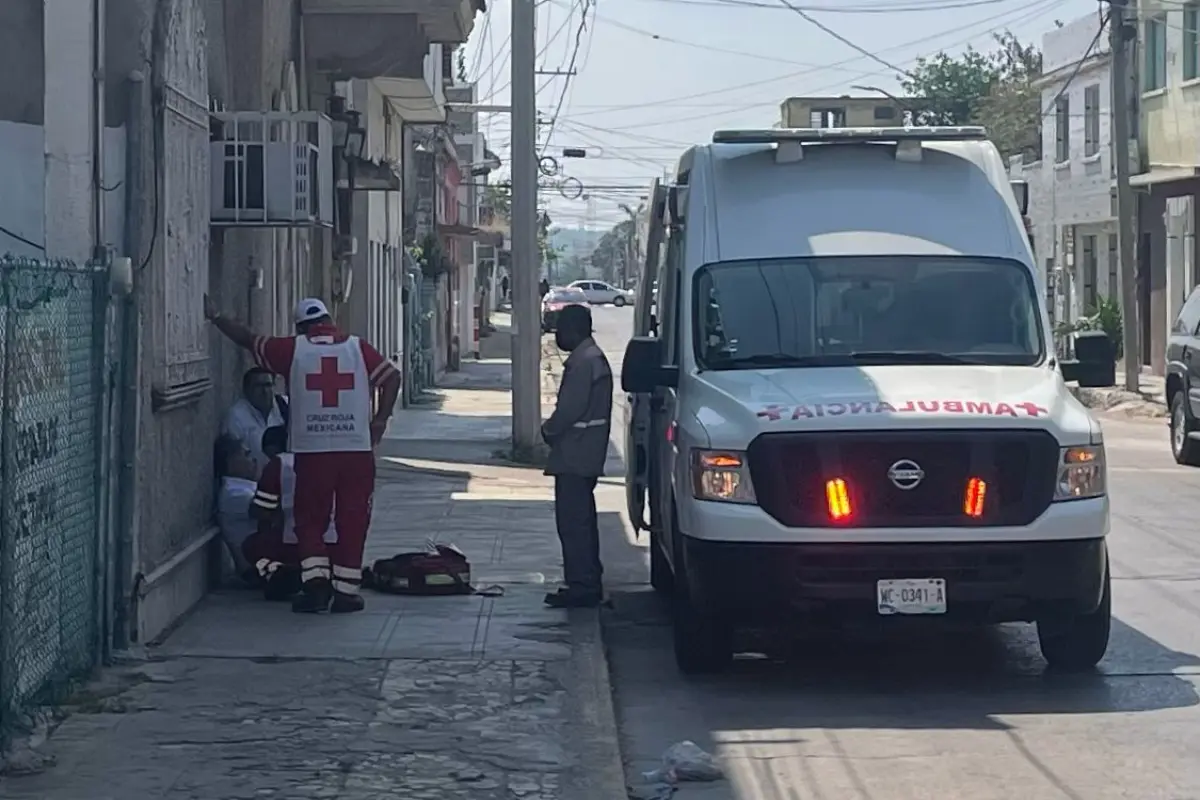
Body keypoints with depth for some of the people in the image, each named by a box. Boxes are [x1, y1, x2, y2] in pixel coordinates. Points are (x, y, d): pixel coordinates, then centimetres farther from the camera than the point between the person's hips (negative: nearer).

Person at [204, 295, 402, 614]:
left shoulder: (293, 349, 5)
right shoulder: (357, 348, 6)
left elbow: (249, 340, 13)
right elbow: (391, 377, 0)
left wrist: (215, 317, 25)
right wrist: (380, 419, 4)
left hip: (311, 450, 0)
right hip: (357, 447, 0)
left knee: (310, 519, 10)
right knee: (352, 520, 6)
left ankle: (315, 582, -3)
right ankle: (346, 590, 5)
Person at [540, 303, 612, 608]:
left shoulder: (583, 362, -17)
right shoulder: (593, 357, 16)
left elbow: (570, 409, -22)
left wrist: (549, 430, -6)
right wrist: (554, 430, 14)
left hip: (574, 457, -11)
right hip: (584, 455, 11)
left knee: (573, 521, -9)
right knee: (582, 520, 16)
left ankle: (582, 586, -8)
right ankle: (588, 583, 23)